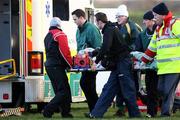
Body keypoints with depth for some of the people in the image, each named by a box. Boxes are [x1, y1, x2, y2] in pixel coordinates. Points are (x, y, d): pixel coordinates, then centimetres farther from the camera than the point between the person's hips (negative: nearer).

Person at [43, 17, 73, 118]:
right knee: (63, 91, -10)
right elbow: (65, 51, -15)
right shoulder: (60, 35, -7)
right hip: (57, 67, -9)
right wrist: (71, 65, -5)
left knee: (60, 91, 12)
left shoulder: (48, 36, 20)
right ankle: (48, 111, -17)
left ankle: (66, 113, 10)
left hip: (49, 65, 9)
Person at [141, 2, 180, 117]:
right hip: (163, 67, 9)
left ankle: (166, 114, -11)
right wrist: (144, 61, 30)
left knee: (168, 90, -13)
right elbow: (152, 47, 29)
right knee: (161, 89, 3)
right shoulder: (158, 28, 22)